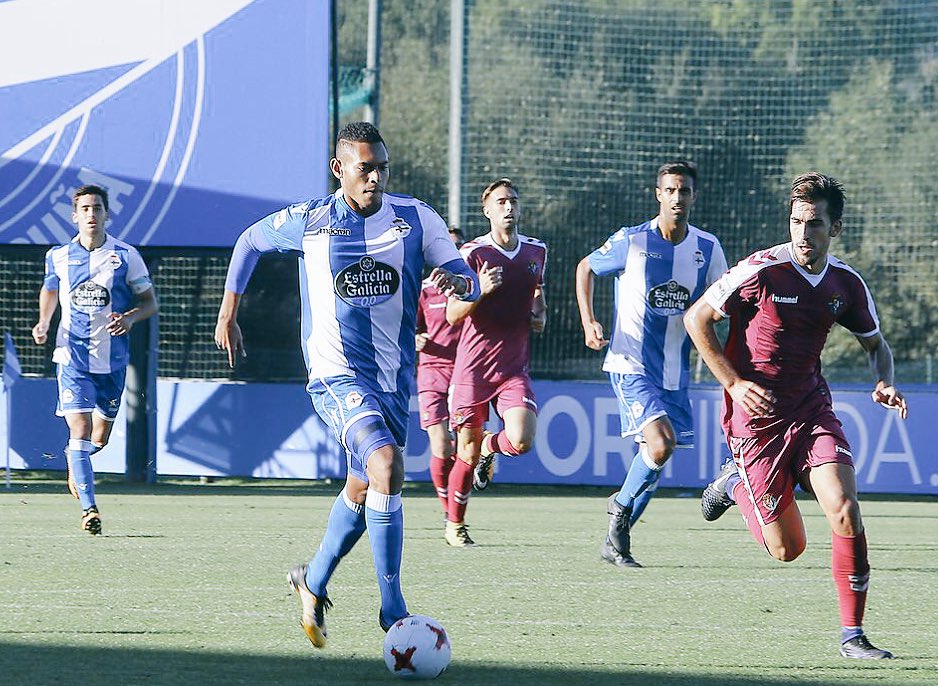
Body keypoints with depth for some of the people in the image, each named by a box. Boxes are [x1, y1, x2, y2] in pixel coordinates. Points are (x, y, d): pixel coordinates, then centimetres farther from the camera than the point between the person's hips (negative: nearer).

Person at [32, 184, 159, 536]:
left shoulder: (126, 256, -2)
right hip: (73, 357, -1)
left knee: (100, 437, 10)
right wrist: (44, 323, 6)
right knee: (79, 428, -15)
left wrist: (130, 317, -17)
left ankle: (74, 461, 45)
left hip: (112, 358, 1)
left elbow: (150, 302, 4)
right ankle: (89, 508, -14)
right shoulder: (58, 257, 3)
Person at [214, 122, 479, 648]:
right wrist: (228, 314, 14)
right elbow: (251, 241, 17)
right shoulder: (307, 221, -3)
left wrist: (457, 280, -25)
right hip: (338, 375, -5)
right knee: (387, 467, -26)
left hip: (394, 377, 5)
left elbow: (469, 283, -1)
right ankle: (394, 613, -22)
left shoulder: (417, 219, 1)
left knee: (363, 490, 18)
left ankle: (314, 583, 45)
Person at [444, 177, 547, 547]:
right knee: (467, 453, 3)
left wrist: (540, 315, 7)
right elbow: (452, 315, -8)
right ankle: (455, 524, 24)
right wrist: (482, 292, -25)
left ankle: (490, 447, 19)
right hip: (473, 367, -3)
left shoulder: (537, 251, 8)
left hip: (515, 367, 3)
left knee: (521, 441, -18)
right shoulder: (473, 253, -7)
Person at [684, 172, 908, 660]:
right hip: (757, 416, -4)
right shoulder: (761, 271, -16)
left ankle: (852, 635, -7)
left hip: (812, 409, 4)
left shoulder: (846, 284, -1)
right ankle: (735, 484, 31)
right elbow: (696, 318, -7)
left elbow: (876, 344, 17)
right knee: (788, 548, 1)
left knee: (845, 511, -18)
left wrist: (885, 382, -5)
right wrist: (734, 382, -15)